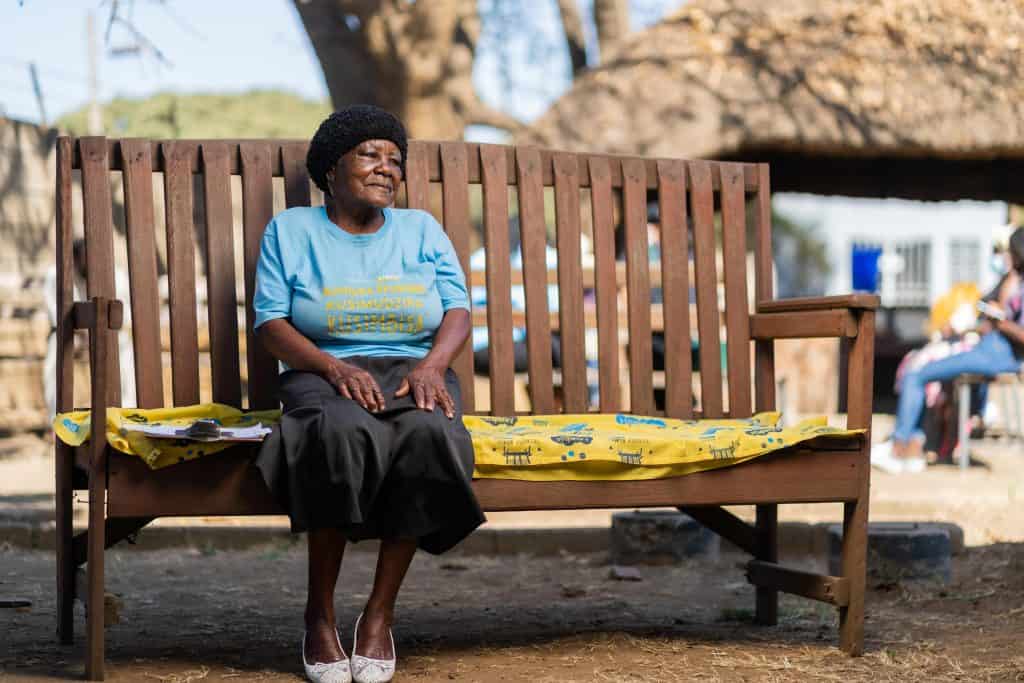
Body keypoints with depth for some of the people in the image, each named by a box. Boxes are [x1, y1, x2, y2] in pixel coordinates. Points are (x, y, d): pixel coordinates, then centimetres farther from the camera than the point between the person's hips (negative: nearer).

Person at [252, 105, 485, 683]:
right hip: (326, 376, -2)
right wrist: (334, 367, -17)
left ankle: (381, 614, -28)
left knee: (429, 434, -36)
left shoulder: (421, 229, 18)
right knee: (343, 431, -39)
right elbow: (270, 322, 2)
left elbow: (459, 311, 9)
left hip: (415, 373, 2)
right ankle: (320, 614, -27)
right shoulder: (290, 230, 12)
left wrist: (432, 365, -14)